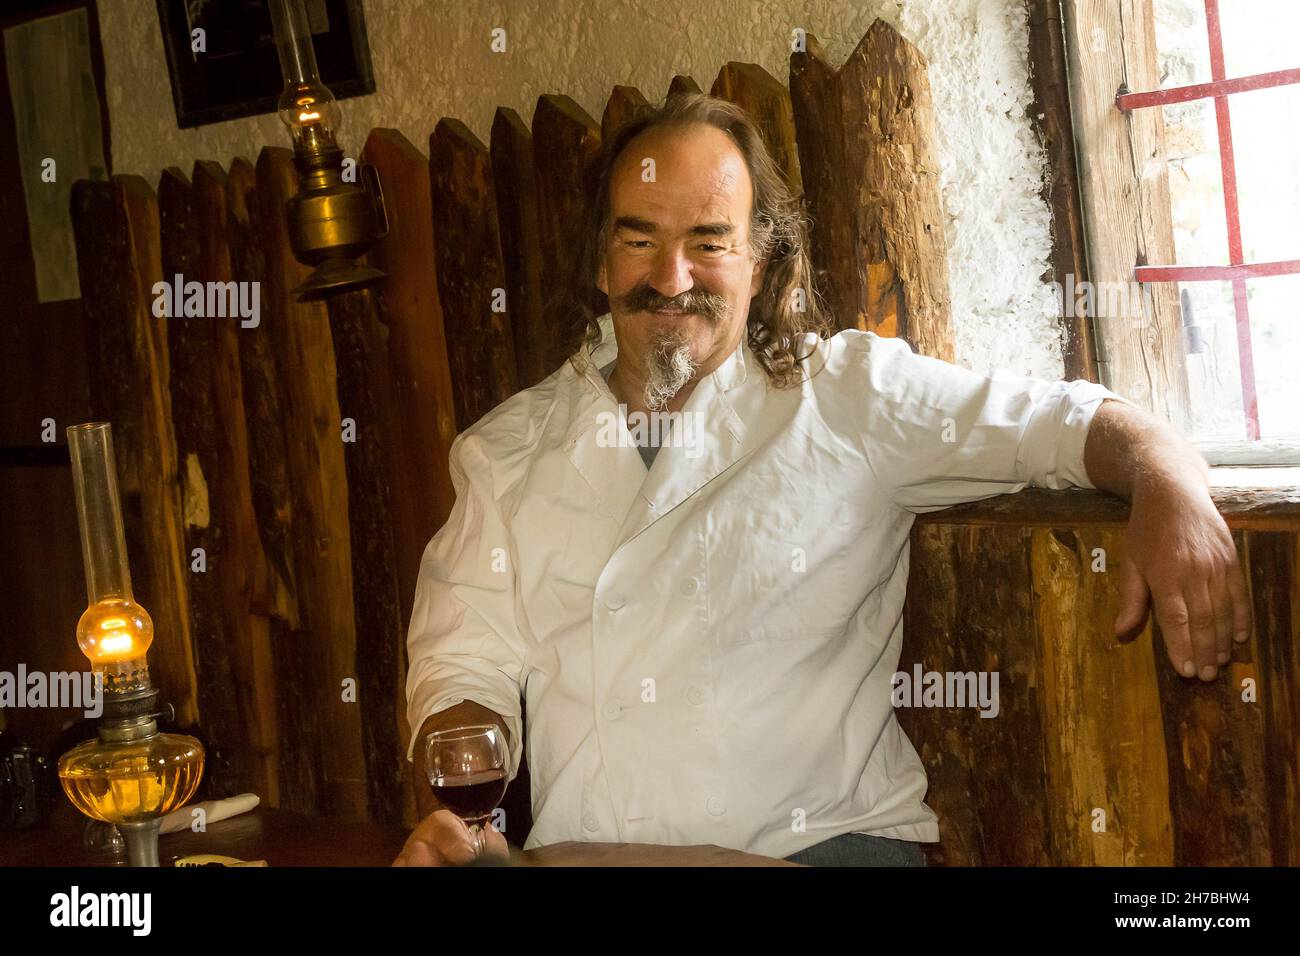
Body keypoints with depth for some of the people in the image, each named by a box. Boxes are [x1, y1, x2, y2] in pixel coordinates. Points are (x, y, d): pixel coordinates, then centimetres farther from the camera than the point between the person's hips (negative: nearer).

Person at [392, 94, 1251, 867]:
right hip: (582, 849, 1)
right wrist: (449, 821, -11)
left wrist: (1171, 489, -16)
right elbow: (466, 663, 9)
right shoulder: (506, 450, 14)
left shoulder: (852, 395, 7)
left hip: (821, 839, 0)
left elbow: (1085, 424, 7)